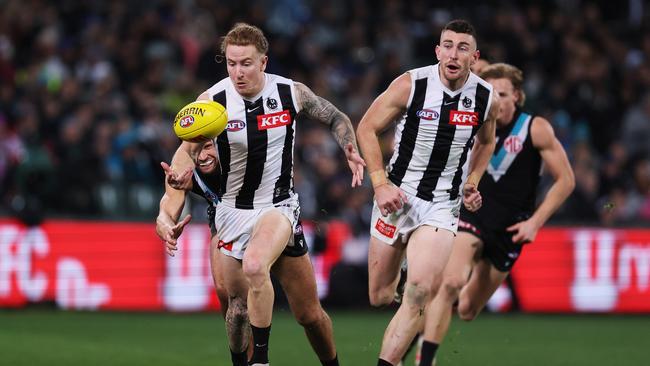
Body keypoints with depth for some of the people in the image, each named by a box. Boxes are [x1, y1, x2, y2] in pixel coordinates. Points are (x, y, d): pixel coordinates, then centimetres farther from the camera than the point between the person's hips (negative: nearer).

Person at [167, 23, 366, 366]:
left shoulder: (292, 93, -8)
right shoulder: (213, 100, -10)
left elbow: (336, 118, 9)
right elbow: (188, 148, -5)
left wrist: (351, 150, -9)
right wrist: (181, 171, -29)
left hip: (279, 205, -2)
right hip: (233, 208, 2)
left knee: (254, 266, -32)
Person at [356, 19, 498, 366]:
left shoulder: (487, 99, -3)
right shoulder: (410, 85, -11)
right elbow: (367, 128, -2)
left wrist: (471, 183, 8)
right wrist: (380, 184, -9)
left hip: (443, 205, 0)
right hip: (396, 195, 0)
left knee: (419, 293, -20)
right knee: (379, 297, 7)